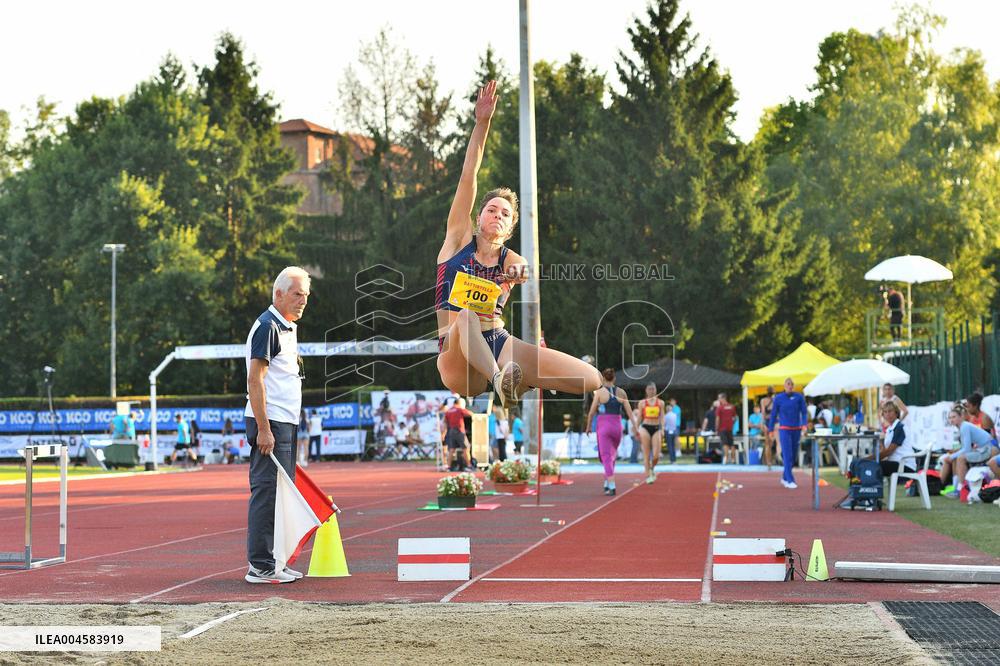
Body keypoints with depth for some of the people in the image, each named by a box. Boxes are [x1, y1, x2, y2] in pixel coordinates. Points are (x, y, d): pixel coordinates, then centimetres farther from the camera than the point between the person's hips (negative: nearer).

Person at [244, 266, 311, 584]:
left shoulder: (287, 327, 19)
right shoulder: (267, 326, -12)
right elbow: (255, 380, -18)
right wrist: (264, 429, -22)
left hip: (285, 424, 10)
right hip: (270, 425, -10)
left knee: (280, 492, 12)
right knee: (267, 491, -10)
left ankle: (273, 561, 17)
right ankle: (260, 566, -9)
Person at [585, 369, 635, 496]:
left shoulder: (599, 392, -5)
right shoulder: (621, 392, 3)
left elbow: (592, 412, -2)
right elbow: (629, 411, 2)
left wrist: (588, 427, 12)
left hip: (603, 426, -3)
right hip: (617, 426, 3)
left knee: (606, 457, -3)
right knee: (613, 454, 22)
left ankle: (611, 486, -14)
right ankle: (607, 482, 24)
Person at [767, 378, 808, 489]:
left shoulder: (799, 397, 3)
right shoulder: (778, 398, 1)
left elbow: (804, 412, 1)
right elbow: (773, 414, 8)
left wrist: (804, 424, -15)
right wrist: (771, 429, 8)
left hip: (796, 429, 3)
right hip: (784, 430, -3)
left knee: (793, 456, 10)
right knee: (787, 456, -11)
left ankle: (784, 477, 28)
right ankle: (790, 480, -13)